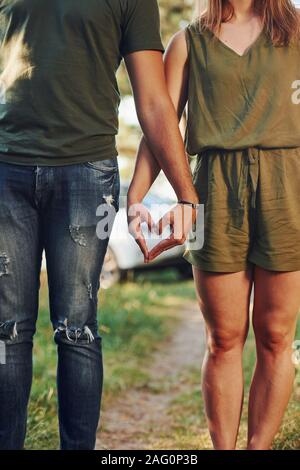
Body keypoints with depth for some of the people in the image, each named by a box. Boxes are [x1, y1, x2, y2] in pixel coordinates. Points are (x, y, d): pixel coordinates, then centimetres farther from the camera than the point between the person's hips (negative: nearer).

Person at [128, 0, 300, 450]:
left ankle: (259, 446, 12)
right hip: (216, 189, 0)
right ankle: (223, 447, 12)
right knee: (224, 340, 3)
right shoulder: (188, 42, 13)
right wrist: (133, 201, -3)